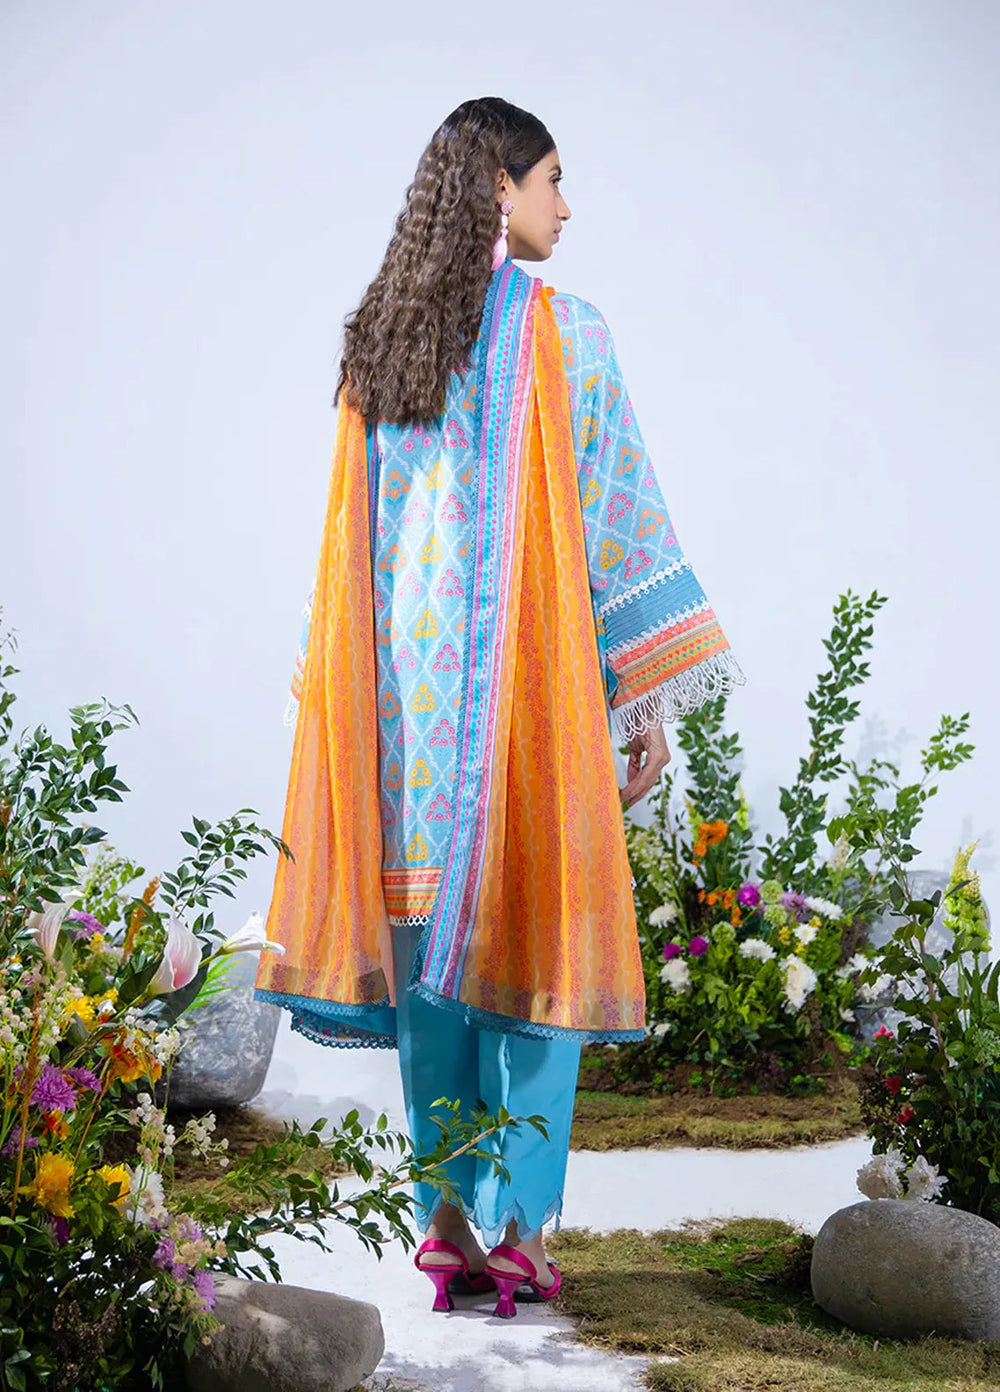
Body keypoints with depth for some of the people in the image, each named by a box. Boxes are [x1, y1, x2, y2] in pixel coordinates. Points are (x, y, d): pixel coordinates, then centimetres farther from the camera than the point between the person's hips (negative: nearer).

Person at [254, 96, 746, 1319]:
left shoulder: (380, 337, 10)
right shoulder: (562, 331, -6)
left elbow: (356, 539, 12)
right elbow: (612, 519, -8)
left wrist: (363, 695, 17)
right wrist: (652, 698, -4)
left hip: (411, 672, 5)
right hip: (530, 671, -5)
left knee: (429, 932, 8)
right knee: (537, 931, 2)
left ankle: (447, 1225, 10)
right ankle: (520, 1229, 3)